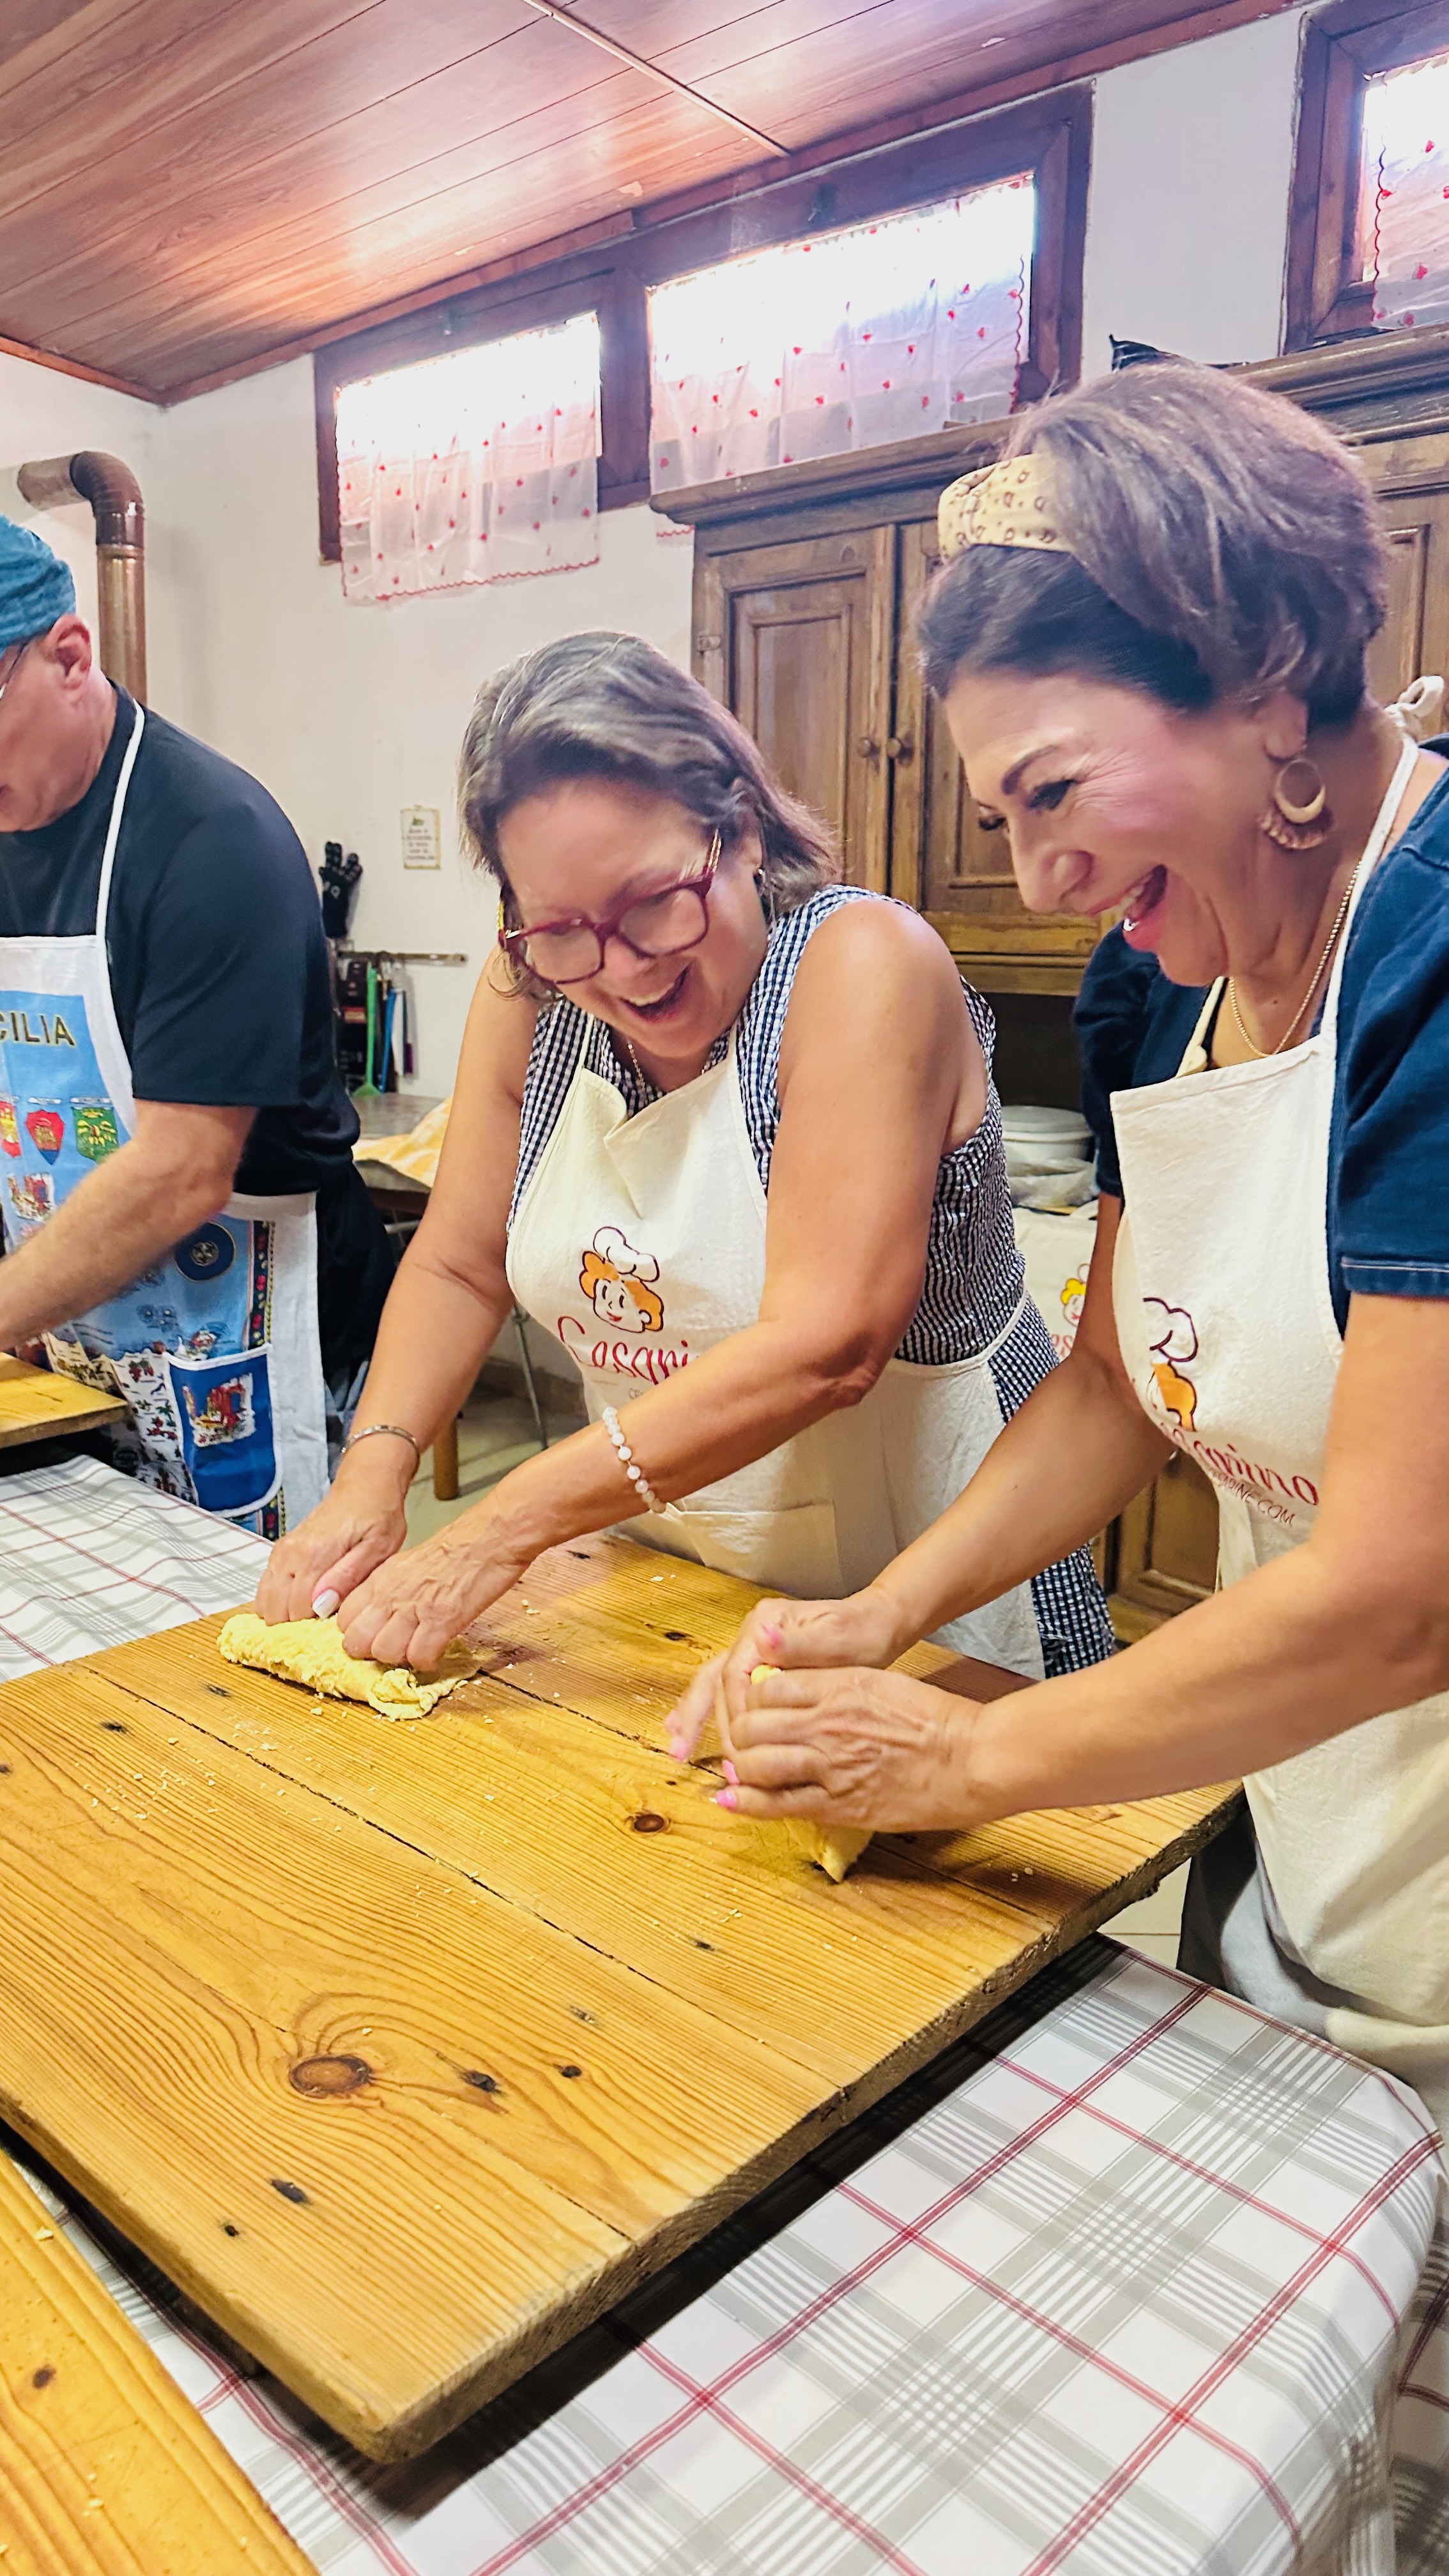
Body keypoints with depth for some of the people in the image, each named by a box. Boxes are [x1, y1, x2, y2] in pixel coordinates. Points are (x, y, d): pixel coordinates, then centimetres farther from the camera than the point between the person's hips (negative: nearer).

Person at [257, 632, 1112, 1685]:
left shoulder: (865, 965, -21)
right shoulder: (532, 994, -4)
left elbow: (822, 1348, -29)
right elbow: (458, 1267, 3)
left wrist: (506, 1527, -29)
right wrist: (374, 1472, -14)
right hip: (655, 1583, 5)